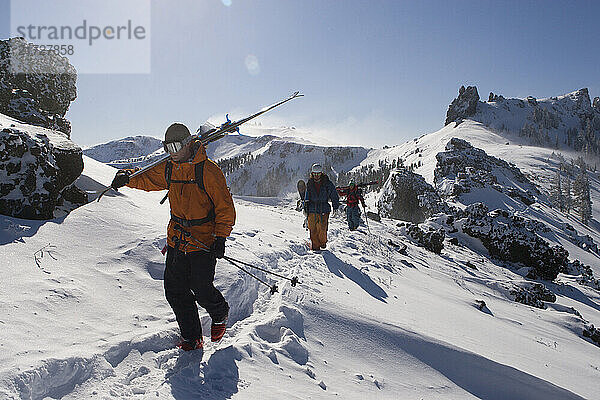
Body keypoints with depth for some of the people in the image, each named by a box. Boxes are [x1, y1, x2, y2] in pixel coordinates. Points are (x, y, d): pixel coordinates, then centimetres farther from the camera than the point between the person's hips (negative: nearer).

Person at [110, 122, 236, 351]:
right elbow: (148, 178, 24)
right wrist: (129, 177, 3)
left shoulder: (208, 171, -14)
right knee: (175, 291, 4)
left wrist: (220, 237, -18)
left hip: (204, 243, -6)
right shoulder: (168, 169, 5)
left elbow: (225, 206, -12)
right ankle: (191, 338, 20)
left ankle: (220, 314, 28)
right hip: (176, 239, 6)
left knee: (201, 291, -6)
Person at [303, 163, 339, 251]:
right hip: (312, 210, 2)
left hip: (324, 210, -2)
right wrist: (305, 207, 12)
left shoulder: (327, 183, 0)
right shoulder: (310, 183, 8)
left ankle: (323, 242, 20)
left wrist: (335, 207, 3)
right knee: (313, 229, -2)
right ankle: (315, 245, 10)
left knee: (322, 229, -6)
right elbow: (307, 197, 18)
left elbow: (334, 195, 6)